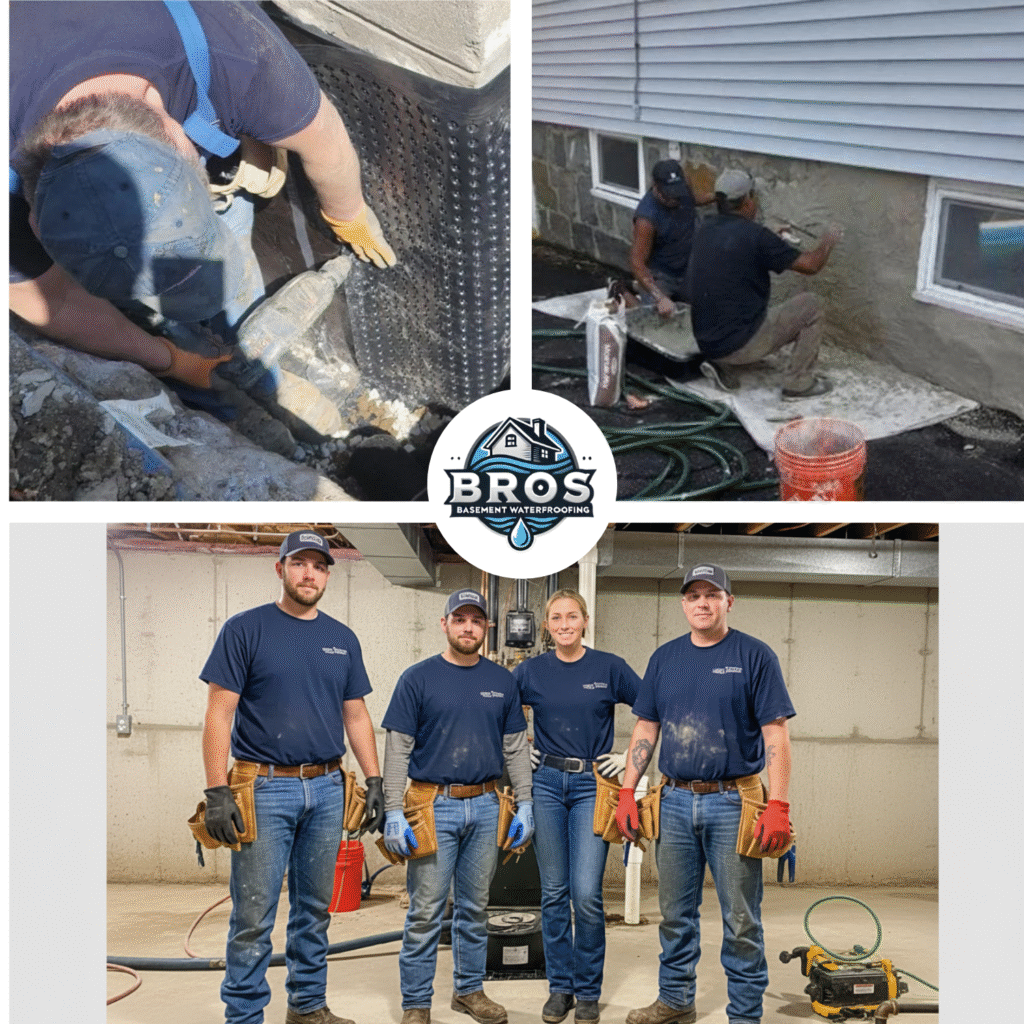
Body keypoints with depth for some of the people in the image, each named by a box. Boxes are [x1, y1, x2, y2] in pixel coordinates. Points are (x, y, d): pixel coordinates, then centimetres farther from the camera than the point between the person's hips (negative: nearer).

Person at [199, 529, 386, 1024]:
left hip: (327, 788, 5)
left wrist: (375, 781, 7)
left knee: (315, 908, 14)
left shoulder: (343, 639, 11)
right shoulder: (245, 629, -3)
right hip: (265, 788, -4)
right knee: (254, 915, -1)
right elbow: (219, 714, -7)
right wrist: (217, 791, -14)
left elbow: (356, 717, 15)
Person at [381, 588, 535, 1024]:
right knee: (425, 913, -1)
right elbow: (397, 750, -4)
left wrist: (525, 804, 5)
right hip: (434, 807, -3)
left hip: (485, 808, 4)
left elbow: (515, 747, 12)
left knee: (475, 907, 14)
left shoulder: (501, 681, 8)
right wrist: (394, 812, -10)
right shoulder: (418, 678, -3)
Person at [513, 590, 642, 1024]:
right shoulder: (531, 671, 4)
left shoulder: (609, 668, 0)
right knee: (554, 893, 7)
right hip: (546, 784, 2)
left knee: (586, 895, -7)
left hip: (592, 785, -2)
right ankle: (559, 987, 20)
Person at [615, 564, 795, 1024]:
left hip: (733, 804, -4)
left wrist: (778, 805, -15)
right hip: (675, 801, 4)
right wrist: (627, 792, 4)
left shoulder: (754, 655, -3)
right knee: (675, 912, 14)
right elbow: (645, 728, 12)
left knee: (741, 918, 2)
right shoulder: (665, 657, 10)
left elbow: (776, 734, -7)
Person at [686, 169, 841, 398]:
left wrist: (774, 242, 29)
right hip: (741, 344, -7)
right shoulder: (754, 235, -15)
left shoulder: (704, 230, 5)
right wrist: (828, 241, 13)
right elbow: (810, 264, -6)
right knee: (810, 306, 8)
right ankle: (798, 383, 13)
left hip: (707, 344, 7)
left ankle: (723, 366, 15)